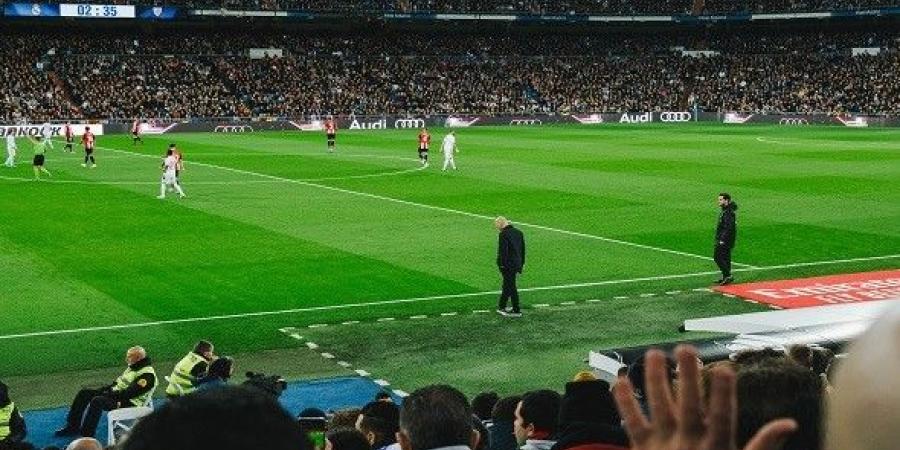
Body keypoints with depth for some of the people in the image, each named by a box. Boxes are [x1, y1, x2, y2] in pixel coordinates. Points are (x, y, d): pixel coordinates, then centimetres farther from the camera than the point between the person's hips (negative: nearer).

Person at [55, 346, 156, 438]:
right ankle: (73, 427, 10)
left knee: (97, 401, -32)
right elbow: (118, 383, 20)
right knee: (84, 393, 4)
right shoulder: (132, 367, 13)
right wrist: (104, 389, 5)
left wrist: (110, 394, -18)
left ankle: (86, 437, -28)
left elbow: (129, 393, -25)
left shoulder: (147, 375, -20)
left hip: (129, 403, -11)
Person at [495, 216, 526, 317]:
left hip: (508, 265, -8)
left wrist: (502, 265, -14)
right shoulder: (518, 232, 9)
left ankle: (516, 311, 6)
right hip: (517, 264, 8)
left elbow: (503, 251, -19)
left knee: (511, 286, 0)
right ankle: (501, 307, 24)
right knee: (507, 285, 16)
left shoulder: (504, 234, -16)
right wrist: (522, 263, 20)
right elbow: (523, 249, 14)